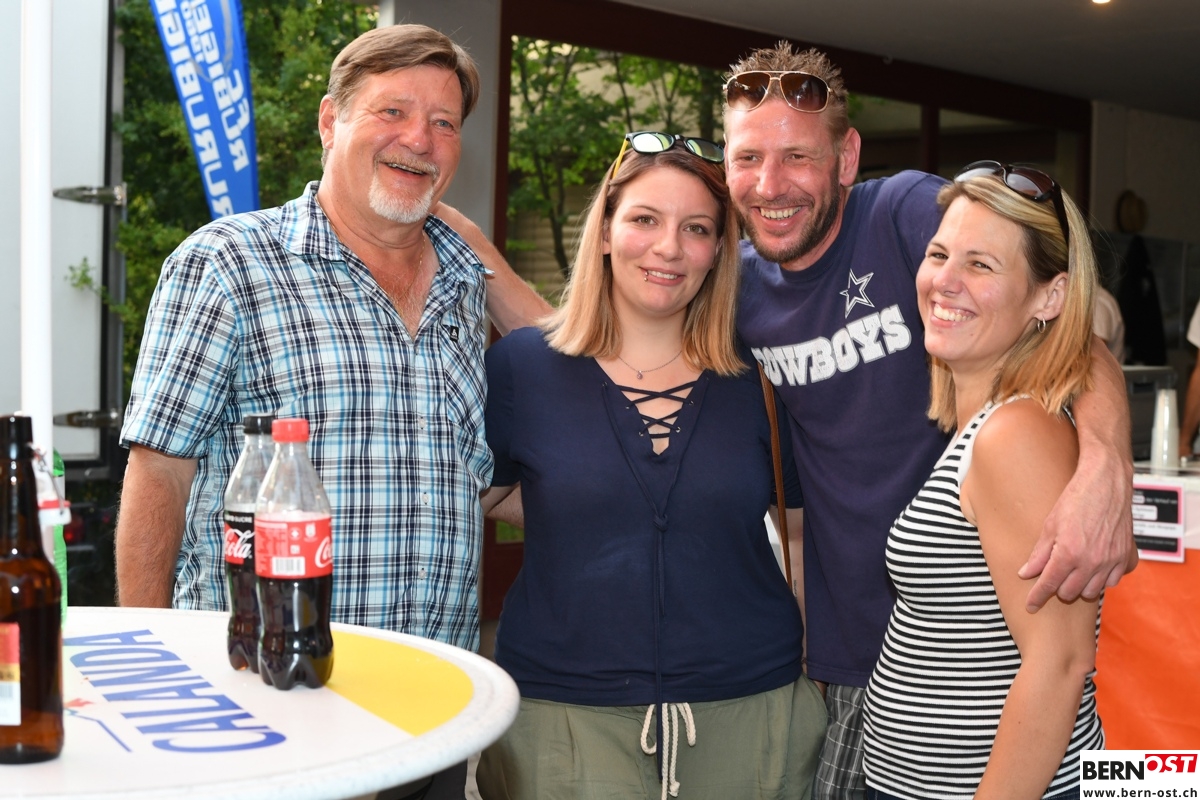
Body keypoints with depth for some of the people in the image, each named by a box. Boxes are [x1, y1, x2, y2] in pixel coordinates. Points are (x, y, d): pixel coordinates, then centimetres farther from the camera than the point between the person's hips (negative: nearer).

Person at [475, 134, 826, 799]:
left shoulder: (758, 377, 2)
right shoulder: (521, 366, -2)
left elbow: (806, 521, 9)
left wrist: (823, 663, 6)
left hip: (747, 712, 2)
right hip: (560, 714, -1)